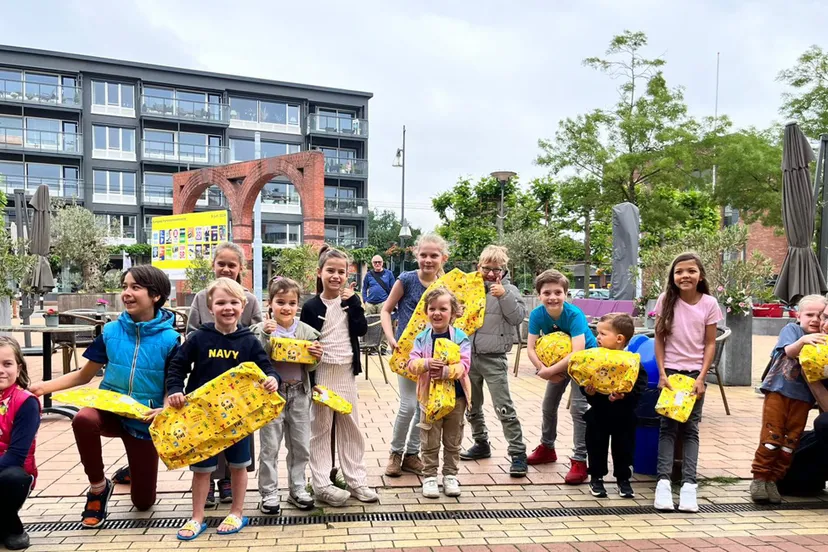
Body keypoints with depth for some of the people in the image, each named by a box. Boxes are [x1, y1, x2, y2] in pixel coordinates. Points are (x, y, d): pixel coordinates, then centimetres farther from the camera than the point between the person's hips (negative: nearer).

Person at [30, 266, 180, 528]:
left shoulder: (169, 339, -15)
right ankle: (98, 487, -11)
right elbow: (84, 375, 3)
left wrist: (166, 411, -28)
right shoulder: (111, 331, -6)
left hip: (144, 422, -1)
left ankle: (130, 470, 44)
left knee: (143, 502, 6)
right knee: (83, 420, -37)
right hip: (110, 410, 2)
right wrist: (43, 386, -11)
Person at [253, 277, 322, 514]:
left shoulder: (306, 331, 2)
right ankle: (269, 493, 19)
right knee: (270, 446, 6)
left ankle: (297, 489, 27)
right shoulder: (262, 330, -6)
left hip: (299, 393, 3)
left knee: (300, 446, 12)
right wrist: (265, 336, -23)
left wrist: (316, 357, -14)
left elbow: (310, 367, 7)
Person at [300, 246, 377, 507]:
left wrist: (353, 303, -13)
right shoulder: (311, 306, -6)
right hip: (321, 373, -4)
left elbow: (361, 330, -7)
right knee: (321, 428, 5)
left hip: (346, 372, 4)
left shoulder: (350, 301, 5)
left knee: (351, 427, 11)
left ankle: (356, 480, 21)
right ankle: (321, 484, 12)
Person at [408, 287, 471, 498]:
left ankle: (450, 475, 28)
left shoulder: (460, 337, -8)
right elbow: (412, 363, -9)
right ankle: (429, 477, 22)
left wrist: (447, 371, -31)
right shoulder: (422, 338, -3)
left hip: (455, 397, 0)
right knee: (430, 442, 9)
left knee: (452, 441, 14)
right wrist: (426, 364, -29)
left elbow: (464, 364, -16)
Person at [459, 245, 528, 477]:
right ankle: (481, 444, 35)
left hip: (493, 358, -5)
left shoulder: (508, 290, -3)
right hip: (469, 355, 5)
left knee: (504, 408, -7)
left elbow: (518, 317, -13)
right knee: (472, 406, 17)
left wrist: (504, 296, -22)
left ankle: (518, 453, 2)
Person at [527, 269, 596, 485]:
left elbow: (577, 353, -41)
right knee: (548, 405, 14)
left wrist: (548, 371, -37)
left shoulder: (575, 315, -34)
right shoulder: (537, 314, -21)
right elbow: (531, 348, -19)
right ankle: (547, 448, 35)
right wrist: (544, 369, -35)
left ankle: (579, 461, -8)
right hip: (559, 361, 6)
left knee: (578, 407, -16)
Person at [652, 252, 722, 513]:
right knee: (668, 427, -1)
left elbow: (710, 343, -1)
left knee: (691, 428, 3)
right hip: (670, 370, 0)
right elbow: (659, 339, -1)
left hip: (695, 372, 0)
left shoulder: (709, 303, -6)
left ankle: (689, 483, 3)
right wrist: (662, 373, -8)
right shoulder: (666, 300, -5)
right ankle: (663, 481, -3)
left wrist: (701, 378, -8)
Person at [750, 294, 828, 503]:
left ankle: (773, 481, 15)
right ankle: (759, 479, 7)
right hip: (779, 390, -3)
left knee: (791, 441, 6)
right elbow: (789, 351, -17)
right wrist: (803, 340, -37)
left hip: (802, 397, 3)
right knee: (771, 437, -3)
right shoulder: (792, 329, 0)